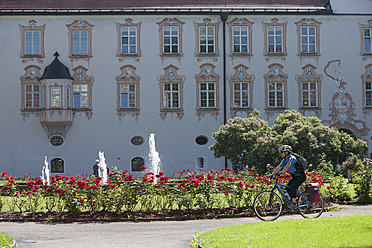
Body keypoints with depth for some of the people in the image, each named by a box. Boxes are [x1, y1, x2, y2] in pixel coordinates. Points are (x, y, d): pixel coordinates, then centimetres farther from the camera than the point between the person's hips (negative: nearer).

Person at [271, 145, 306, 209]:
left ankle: (293, 203, -18)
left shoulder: (292, 158, -20)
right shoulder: (284, 160, 8)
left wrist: (281, 173, -44)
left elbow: (287, 166, -34)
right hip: (295, 176, 9)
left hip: (301, 176, -9)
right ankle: (293, 201, 8)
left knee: (292, 187, -23)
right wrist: (272, 174, -5)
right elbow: (278, 167, 6)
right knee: (287, 188, -1)